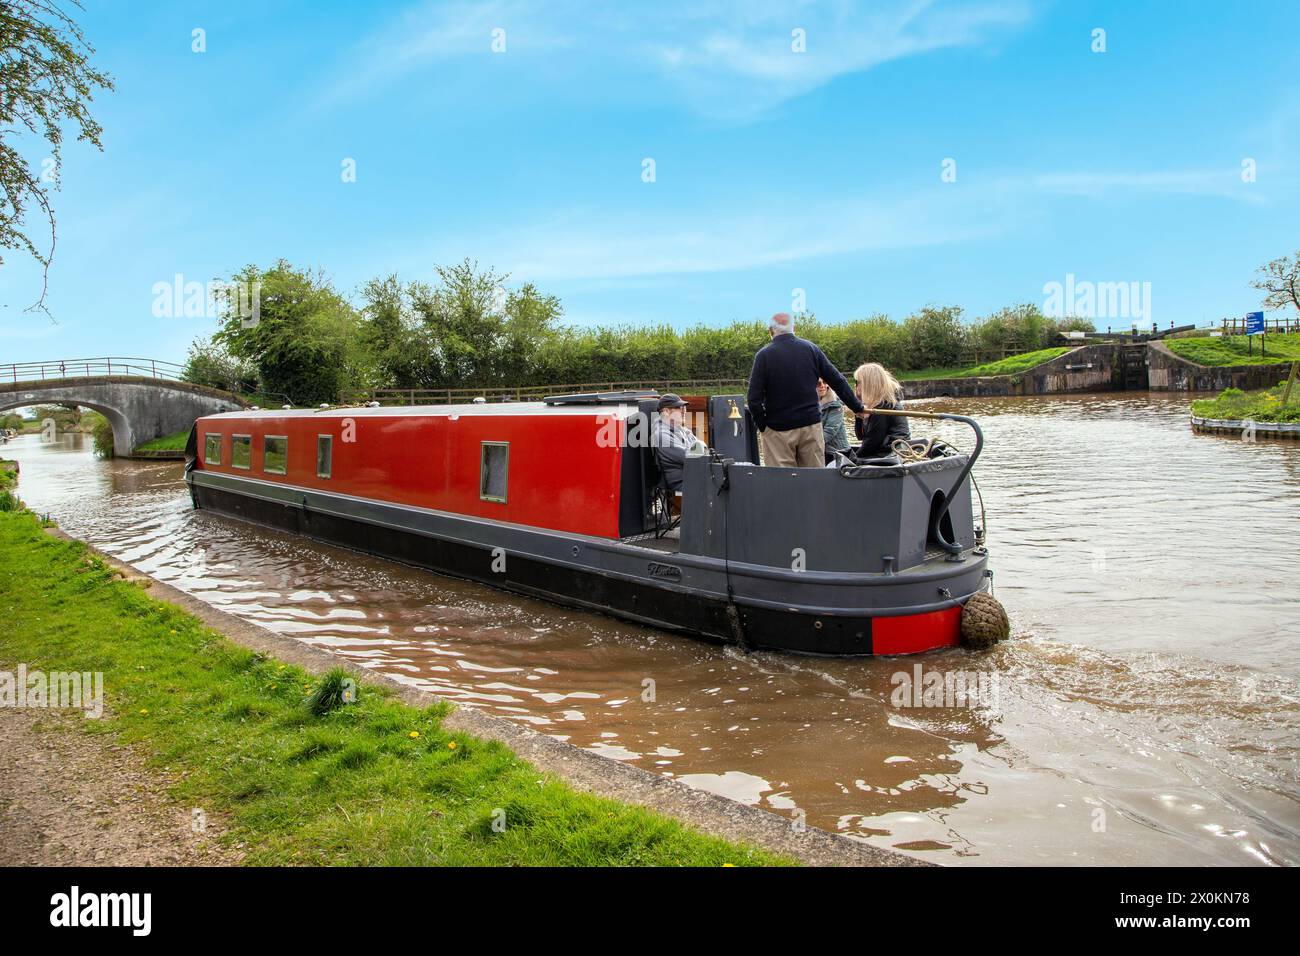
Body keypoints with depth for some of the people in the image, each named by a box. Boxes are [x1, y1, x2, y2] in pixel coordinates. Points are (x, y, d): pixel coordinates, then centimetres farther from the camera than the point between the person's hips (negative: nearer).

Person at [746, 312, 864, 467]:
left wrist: (761, 425, 0)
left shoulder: (764, 355, -7)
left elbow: (754, 398, -12)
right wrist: (857, 407, 15)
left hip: (778, 429, -3)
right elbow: (837, 381, 6)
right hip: (811, 424, 3)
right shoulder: (811, 349, 3)